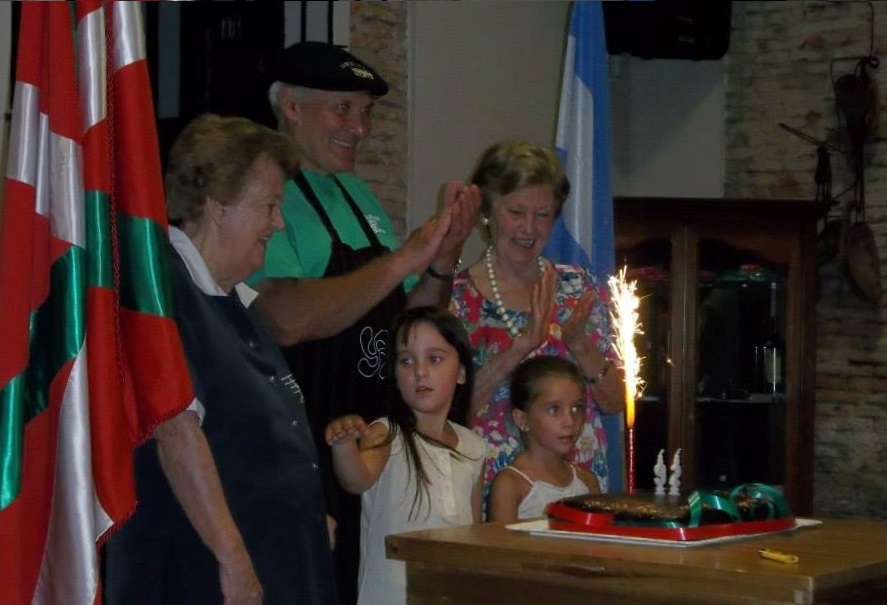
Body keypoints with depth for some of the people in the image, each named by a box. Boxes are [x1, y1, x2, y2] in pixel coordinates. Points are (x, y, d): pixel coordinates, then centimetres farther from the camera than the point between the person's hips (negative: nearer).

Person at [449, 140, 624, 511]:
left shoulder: (579, 287, 9)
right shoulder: (458, 297, -1)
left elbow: (615, 404, 8)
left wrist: (578, 344, -8)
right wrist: (520, 347, -17)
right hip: (493, 491, -3)